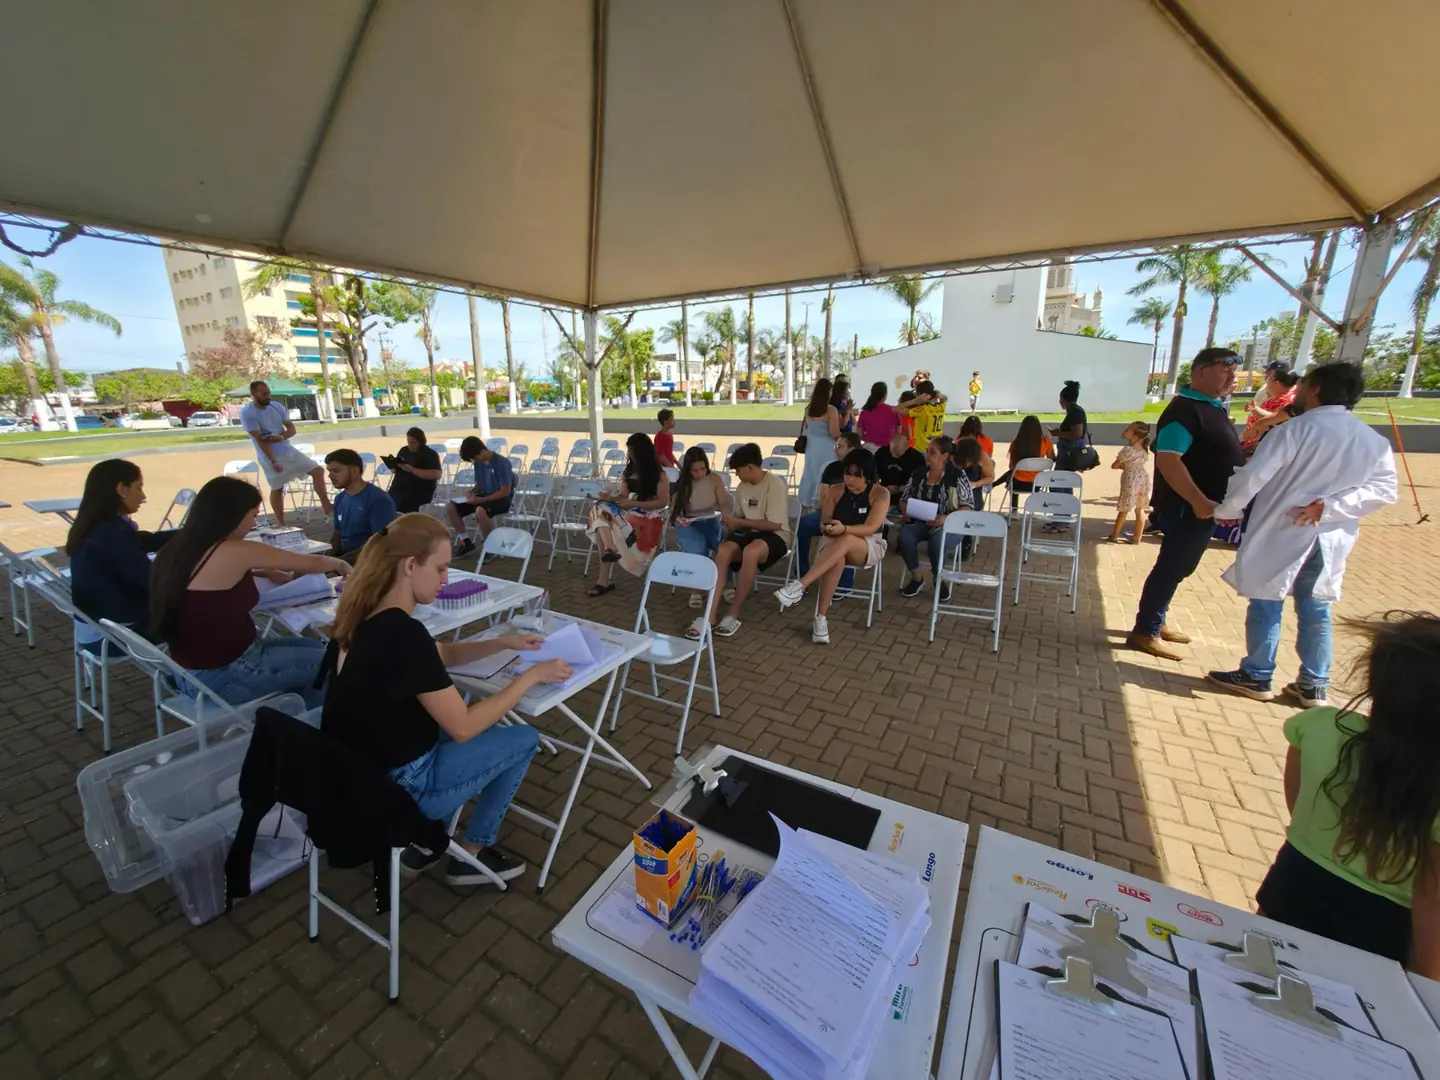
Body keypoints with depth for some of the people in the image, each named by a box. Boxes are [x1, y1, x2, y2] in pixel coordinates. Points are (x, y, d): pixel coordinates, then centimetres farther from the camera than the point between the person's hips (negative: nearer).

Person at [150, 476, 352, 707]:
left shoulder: (179, 549, 1)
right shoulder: (235, 552, -23)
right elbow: (310, 563, -9)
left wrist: (261, 572, 11)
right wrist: (341, 565, 10)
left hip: (194, 668, 9)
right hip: (222, 675, -9)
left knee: (313, 647, 19)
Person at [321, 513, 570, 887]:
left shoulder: (367, 617, -1)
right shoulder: (403, 633, -29)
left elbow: (444, 654, 14)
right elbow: (463, 727, -23)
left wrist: (503, 642, 4)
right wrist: (532, 674, -16)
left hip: (357, 774, 8)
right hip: (393, 786, -8)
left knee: (483, 722, 23)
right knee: (524, 740, 5)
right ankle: (471, 856, 20)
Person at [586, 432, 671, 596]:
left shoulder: (659, 474, -4)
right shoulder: (629, 470, 13)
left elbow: (662, 502, -9)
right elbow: (623, 495, 11)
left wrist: (634, 503, -16)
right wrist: (611, 497, -12)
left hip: (649, 516, -6)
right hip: (630, 511, 6)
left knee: (605, 525, -28)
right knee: (600, 507, -25)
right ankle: (610, 549, -38)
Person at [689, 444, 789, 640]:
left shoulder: (775, 484, -15)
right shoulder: (742, 486, 6)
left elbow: (775, 524, -19)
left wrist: (739, 522, -16)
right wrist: (732, 523, -4)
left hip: (776, 535, -6)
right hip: (750, 532, 6)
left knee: (750, 551, -40)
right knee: (723, 549, -27)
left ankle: (733, 615, -24)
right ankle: (710, 615, -28)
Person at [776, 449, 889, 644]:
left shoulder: (880, 494, -7)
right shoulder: (836, 490, 2)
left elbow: (870, 528, -18)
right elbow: (823, 523, 0)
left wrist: (844, 529, -36)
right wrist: (828, 528, -26)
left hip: (869, 547, -1)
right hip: (835, 543, 2)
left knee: (845, 541, -39)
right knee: (837, 560, -38)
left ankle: (800, 585, -43)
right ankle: (821, 619, -35)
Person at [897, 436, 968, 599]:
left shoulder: (957, 476, -3)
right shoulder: (918, 473, 9)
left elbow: (967, 506, -6)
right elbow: (903, 499, 15)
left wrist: (946, 518, -21)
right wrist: (905, 511, -8)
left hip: (949, 525, -3)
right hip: (920, 523, 3)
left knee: (937, 541, -36)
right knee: (904, 536, -30)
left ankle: (938, 579, -4)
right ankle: (916, 578, -6)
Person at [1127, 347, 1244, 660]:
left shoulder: (1213, 407, 13)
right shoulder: (1185, 409, -18)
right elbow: (1168, 460, -28)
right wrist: (1199, 501, -30)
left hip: (1205, 506, 10)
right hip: (1187, 508, -10)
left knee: (1177, 567, 16)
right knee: (1172, 568, -4)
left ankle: (1156, 622, 27)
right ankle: (1145, 632, 5)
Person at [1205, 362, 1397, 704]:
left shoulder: (1296, 429, -13)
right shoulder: (1374, 440, 7)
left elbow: (1252, 477, -18)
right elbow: (1385, 489, 1)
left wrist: (1226, 510, -5)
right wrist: (1329, 506, -7)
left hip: (1281, 536, -6)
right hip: (1330, 541, 6)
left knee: (1265, 606, 5)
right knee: (1316, 612, 14)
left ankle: (1256, 677, 15)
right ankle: (1313, 685, 23)